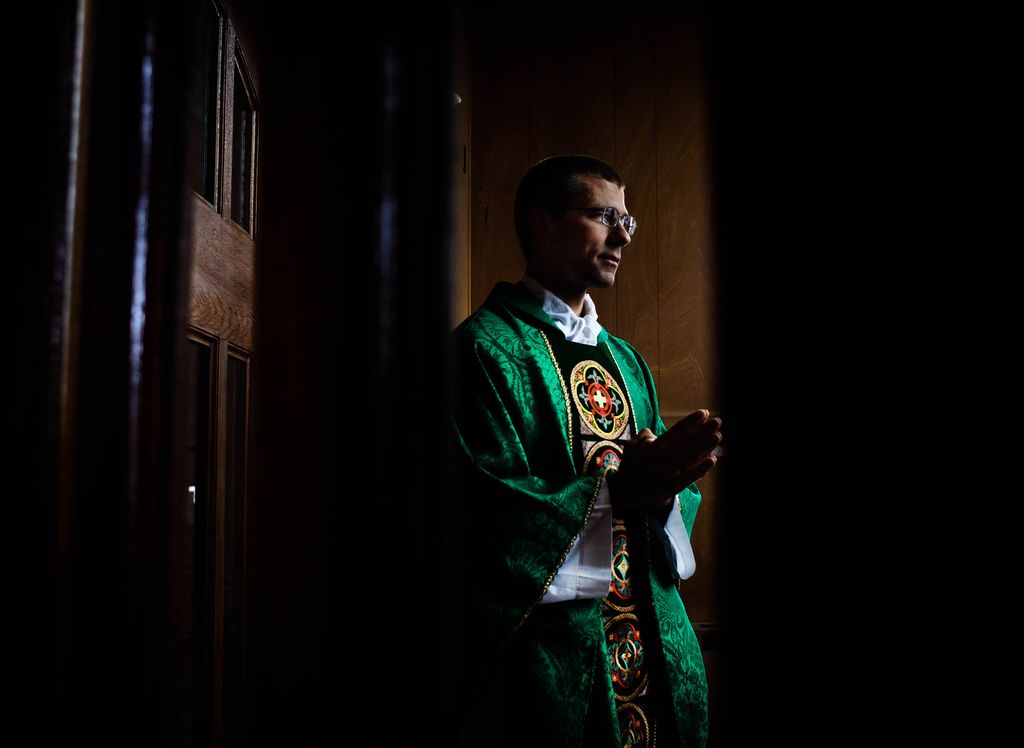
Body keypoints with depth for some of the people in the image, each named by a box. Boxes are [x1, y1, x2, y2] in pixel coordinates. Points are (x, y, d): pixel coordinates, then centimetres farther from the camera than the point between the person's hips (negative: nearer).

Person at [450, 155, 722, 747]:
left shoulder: (625, 360, 13)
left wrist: (664, 484, -14)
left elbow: (660, 488, 8)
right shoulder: (485, 348, -10)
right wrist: (615, 490, -26)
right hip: (548, 657, -6)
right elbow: (483, 516, -18)